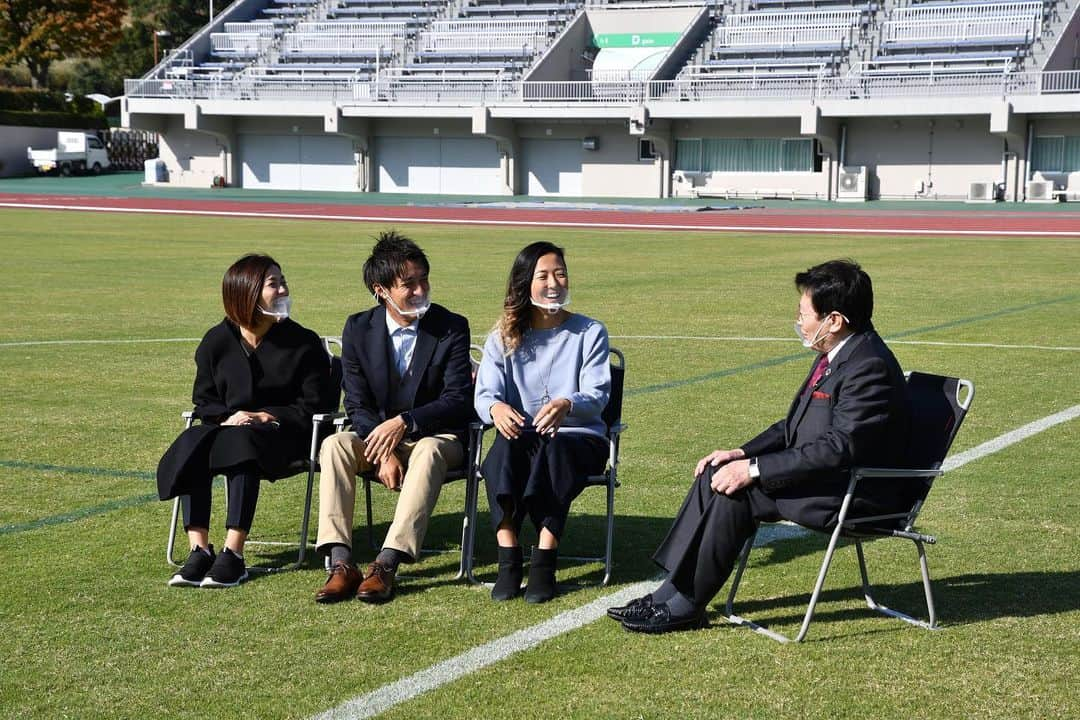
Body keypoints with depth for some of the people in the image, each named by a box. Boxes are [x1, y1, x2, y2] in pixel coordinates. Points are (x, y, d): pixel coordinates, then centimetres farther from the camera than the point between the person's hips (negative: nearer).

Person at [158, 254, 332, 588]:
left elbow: (315, 405, 1)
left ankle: (233, 555, -41)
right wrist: (228, 416, -11)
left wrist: (267, 416, -11)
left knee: (241, 442, -37)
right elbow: (203, 400, 12)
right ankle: (199, 551, -33)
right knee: (190, 444, -30)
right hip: (228, 425, 3)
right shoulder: (217, 341, 8)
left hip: (281, 433, -3)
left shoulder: (304, 343, 2)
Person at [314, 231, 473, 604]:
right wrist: (384, 451, -21)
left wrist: (404, 423, -27)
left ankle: (386, 564, -43)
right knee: (335, 444, -28)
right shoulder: (358, 329, 0)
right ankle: (341, 564, -34)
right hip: (377, 436, 2)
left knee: (428, 452, -37)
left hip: (437, 437, -2)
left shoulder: (452, 328, -6)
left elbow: (458, 402, -12)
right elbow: (357, 404, -3)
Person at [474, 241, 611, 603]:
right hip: (521, 439, 1)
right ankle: (508, 558, -39)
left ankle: (544, 561, -42)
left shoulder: (590, 333, 7)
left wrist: (567, 405, -32)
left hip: (579, 439, -1)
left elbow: (597, 394, -7)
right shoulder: (503, 338, 10)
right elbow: (484, 394, -4)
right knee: (505, 446, -34)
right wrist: (496, 408, -31)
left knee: (554, 446, -36)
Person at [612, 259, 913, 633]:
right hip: (824, 475, 10)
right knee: (715, 476, -2)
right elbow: (794, 426, 17)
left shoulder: (869, 367, -22)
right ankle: (671, 590, -2)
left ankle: (685, 605, -10)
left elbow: (838, 448, -27)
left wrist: (754, 469, -24)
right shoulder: (834, 355, 10)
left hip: (857, 493, -10)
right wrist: (743, 454, 2)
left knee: (734, 493, -20)